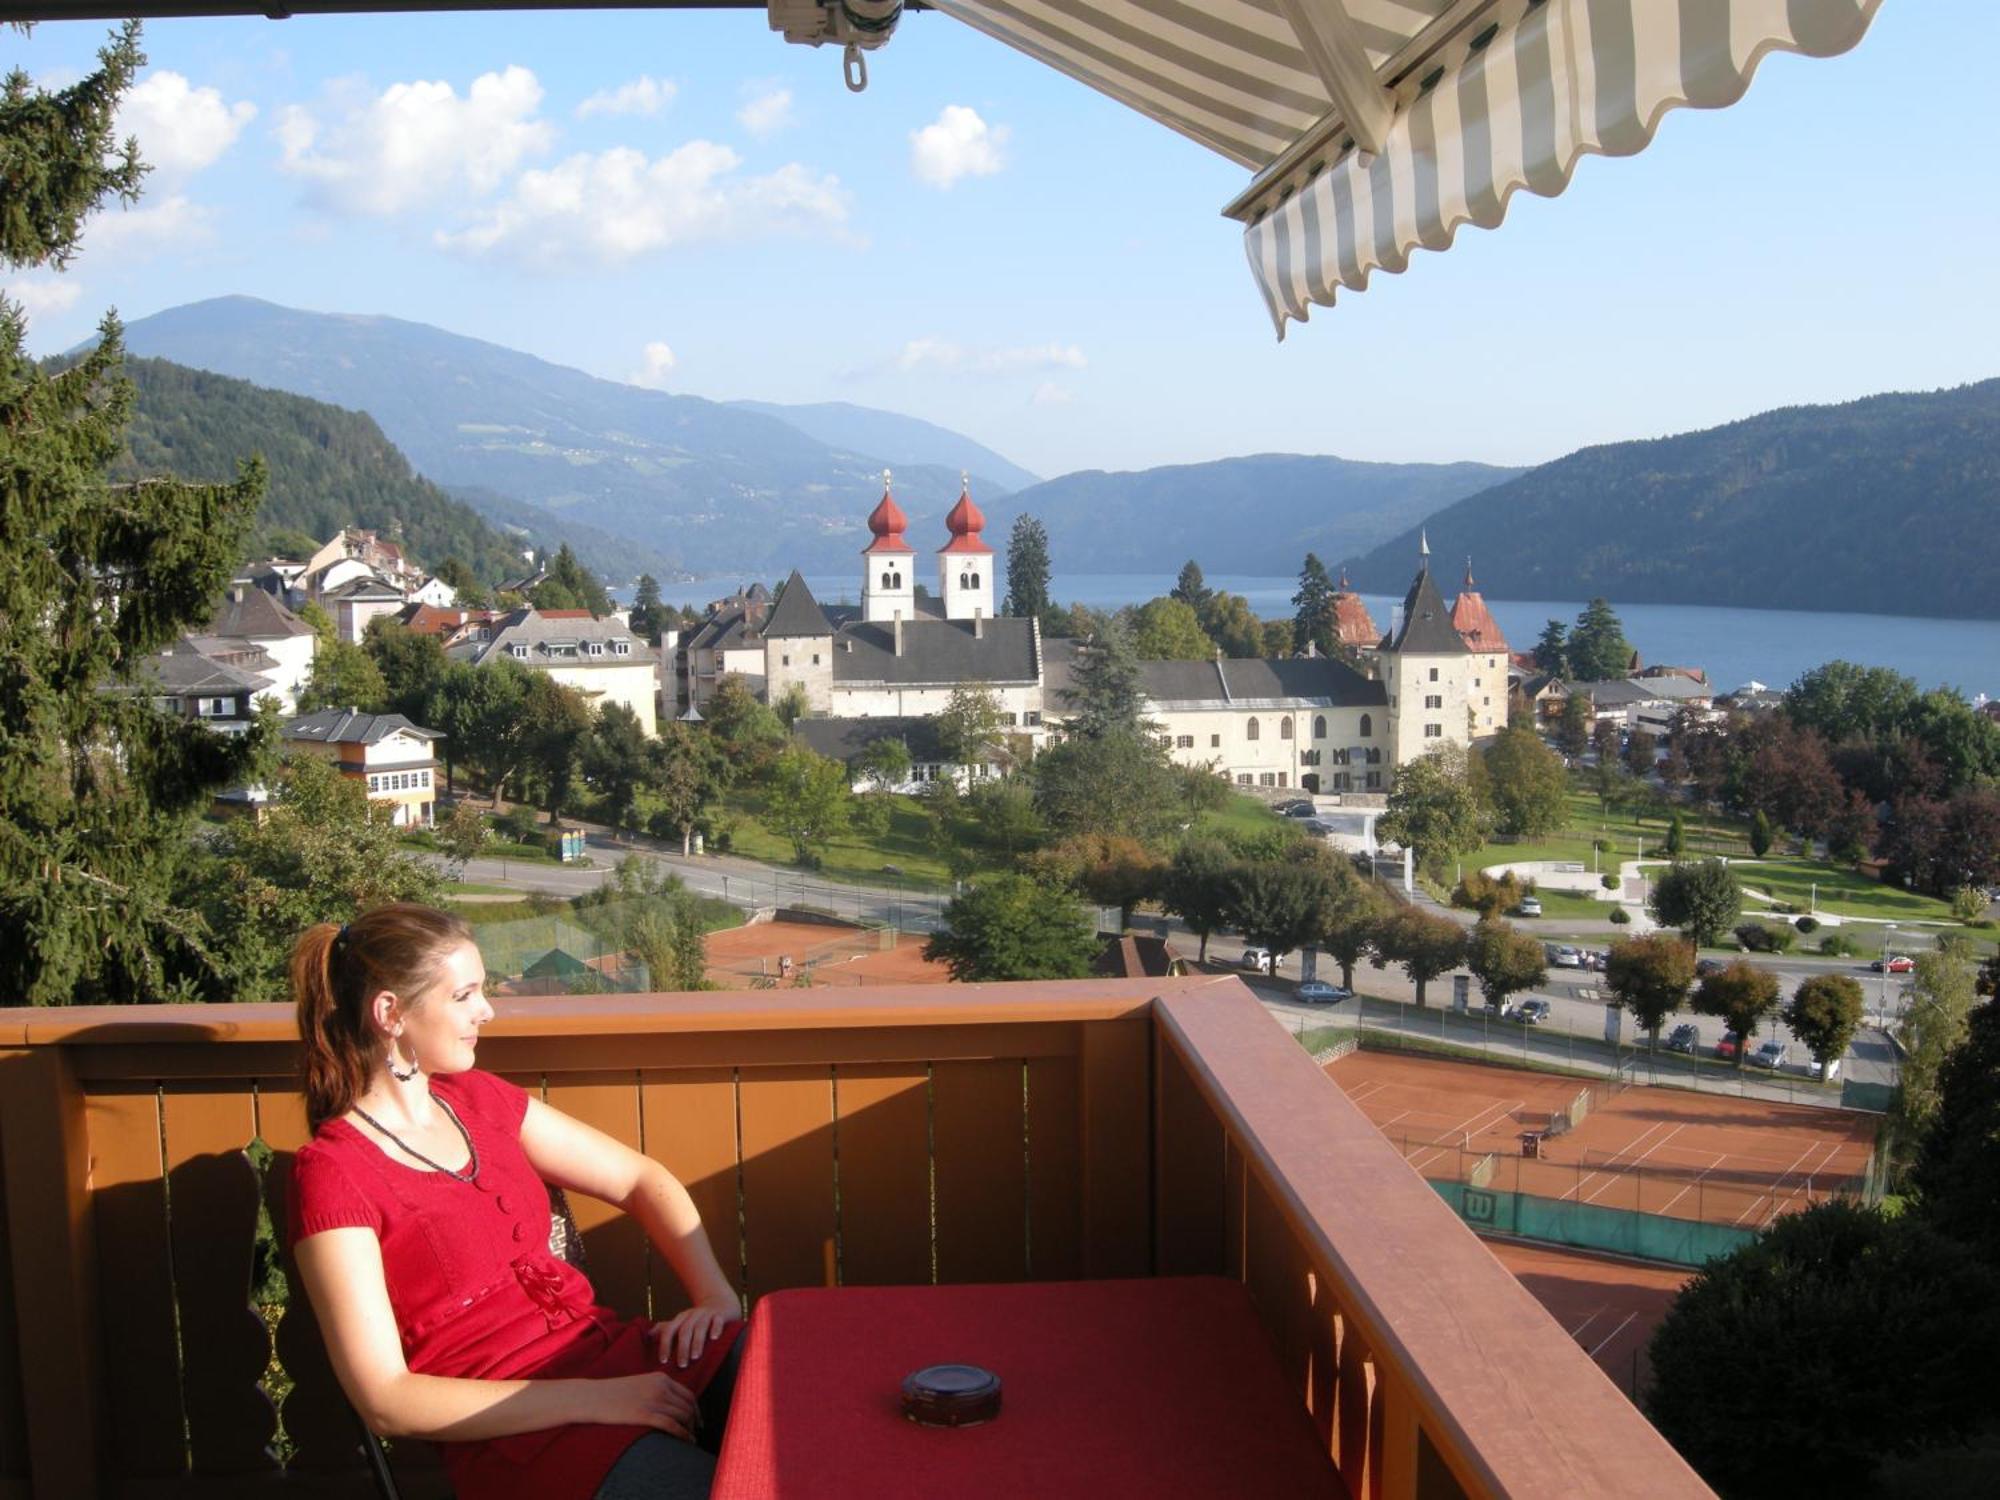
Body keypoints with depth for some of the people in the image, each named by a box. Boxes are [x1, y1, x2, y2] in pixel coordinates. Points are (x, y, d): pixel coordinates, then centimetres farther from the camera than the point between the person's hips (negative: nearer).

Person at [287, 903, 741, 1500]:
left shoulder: (475, 1098, 14)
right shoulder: (331, 1172, -6)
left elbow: (641, 1179, 19)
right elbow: (385, 1401, -12)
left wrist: (715, 1294, 1)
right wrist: (594, 1400, -17)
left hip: (618, 1351, 7)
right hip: (515, 1430, -7)